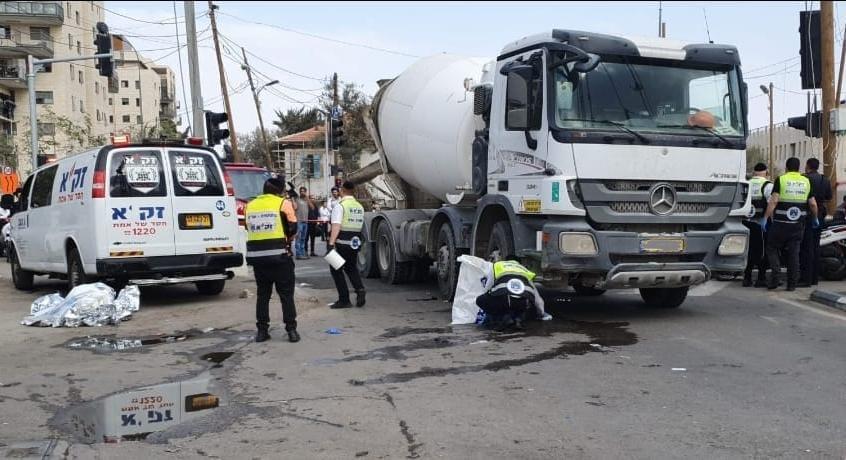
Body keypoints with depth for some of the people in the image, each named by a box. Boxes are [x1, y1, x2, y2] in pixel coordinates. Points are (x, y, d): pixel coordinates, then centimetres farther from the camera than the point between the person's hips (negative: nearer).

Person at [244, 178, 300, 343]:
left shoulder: (251, 205, 11)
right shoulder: (284, 203, -2)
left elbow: (249, 228, 17)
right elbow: (292, 229, 0)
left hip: (256, 255, 4)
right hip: (279, 254, -4)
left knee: (262, 294, 13)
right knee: (286, 294, 5)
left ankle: (262, 330, 13)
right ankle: (291, 329, 5)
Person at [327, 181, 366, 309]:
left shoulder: (340, 205, -11)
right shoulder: (360, 207, 11)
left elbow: (336, 226, -21)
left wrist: (331, 243, -25)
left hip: (342, 242, -6)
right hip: (356, 242, 6)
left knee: (336, 269, 7)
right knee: (351, 267, 23)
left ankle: (344, 300, 5)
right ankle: (359, 289, -1)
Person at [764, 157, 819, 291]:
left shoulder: (781, 180, -4)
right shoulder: (806, 181, 8)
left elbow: (773, 201, -14)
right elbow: (813, 204, 7)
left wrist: (766, 218, -11)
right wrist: (815, 219, 22)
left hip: (781, 223, -3)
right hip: (798, 224, 3)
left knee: (772, 248, 10)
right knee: (794, 253, 8)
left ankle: (775, 274, -10)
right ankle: (792, 284, 9)